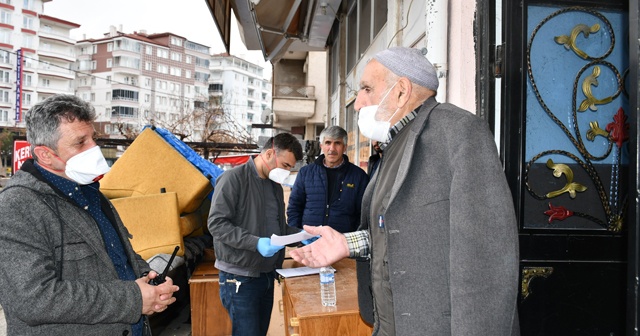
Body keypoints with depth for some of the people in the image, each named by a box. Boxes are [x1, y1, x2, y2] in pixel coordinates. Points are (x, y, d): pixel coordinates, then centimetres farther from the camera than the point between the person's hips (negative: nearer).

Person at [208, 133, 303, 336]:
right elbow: (216, 223, -18)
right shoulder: (234, 179, -13)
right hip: (240, 277, -8)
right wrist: (255, 243, -27)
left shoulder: (275, 185, 12)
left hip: (267, 274, 8)